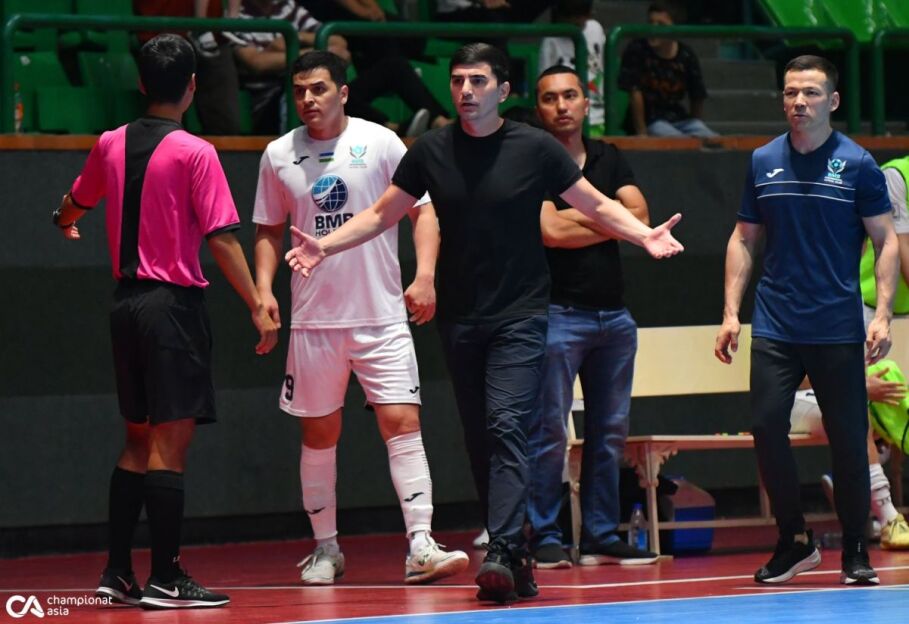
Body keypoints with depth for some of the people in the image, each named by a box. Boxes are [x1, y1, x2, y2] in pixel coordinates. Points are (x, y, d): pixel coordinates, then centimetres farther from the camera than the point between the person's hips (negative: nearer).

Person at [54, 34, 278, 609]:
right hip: (174, 301, -7)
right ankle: (165, 579, -5)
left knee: (140, 437, 15)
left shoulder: (111, 144, 6)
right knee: (172, 438, -4)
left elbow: (75, 204, 25)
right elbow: (222, 240, -16)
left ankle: (118, 571, 15)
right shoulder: (194, 153, -12)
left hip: (127, 301, 7)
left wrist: (67, 223, 48)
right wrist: (258, 308, -10)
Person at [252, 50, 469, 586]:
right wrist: (264, 288, 1)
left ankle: (421, 546, -15)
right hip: (313, 320, 2)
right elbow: (270, 231, 15)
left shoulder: (380, 143, -2)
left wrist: (425, 275, -12)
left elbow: (423, 209, 1)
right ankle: (326, 548, 19)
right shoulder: (279, 156, 5)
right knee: (318, 433, 7)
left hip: (382, 315, -2)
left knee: (402, 422, -11)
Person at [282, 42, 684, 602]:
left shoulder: (536, 148, -4)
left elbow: (596, 204, 4)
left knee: (506, 426, -17)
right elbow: (383, 214, 13)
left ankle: (502, 551, -24)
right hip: (460, 318, 4)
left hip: (520, 314, -3)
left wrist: (644, 235, -13)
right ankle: (515, 554, 13)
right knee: (480, 439, 6)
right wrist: (327, 245, 2)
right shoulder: (432, 150, 3)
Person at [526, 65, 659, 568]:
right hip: (558, 313, -6)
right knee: (549, 432, -7)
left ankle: (601, 537, 12)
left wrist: (580, 219, -7)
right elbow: (549, 231, -14)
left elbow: (638, 217, 2)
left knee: (610, 431, 7)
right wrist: (606, 221, -5)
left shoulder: (609, 159, 14)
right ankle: (544, 538, -3)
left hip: (613, 314, 6)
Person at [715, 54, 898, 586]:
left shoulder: (858, 164, -1)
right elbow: (745, 239, 15)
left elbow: (885, 241, 0)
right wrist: (731, 312, 7)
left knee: (848, 440, -1)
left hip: (839, 330, -3)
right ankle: (795, 542, 10)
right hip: (774, 327, 3)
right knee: (767, 428, -5)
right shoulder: (763, 162, 8)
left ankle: (856, 550, 13)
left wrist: (883, 314, -10)